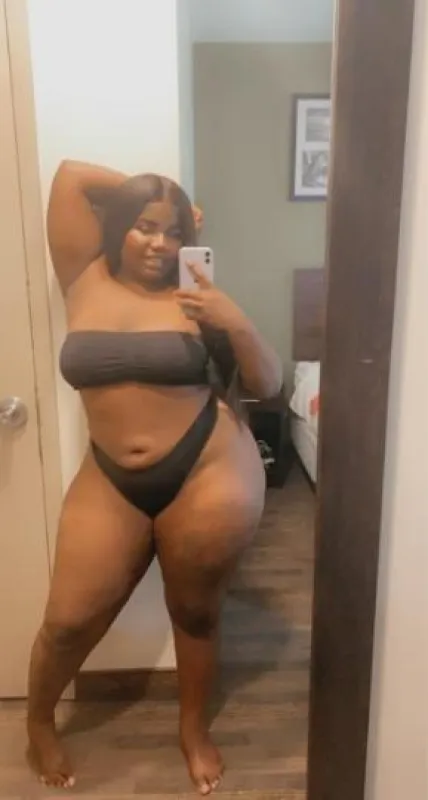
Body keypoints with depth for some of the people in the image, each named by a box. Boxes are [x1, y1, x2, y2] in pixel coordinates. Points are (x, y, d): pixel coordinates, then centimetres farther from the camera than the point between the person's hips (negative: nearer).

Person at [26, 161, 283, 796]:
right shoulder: (85, 279, 4)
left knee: (195, 611, 16)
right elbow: (69, 174, 3)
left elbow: (269, 385, -2)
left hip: (209, 476, -1)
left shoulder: (194, 300, -2)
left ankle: (194, 727, 45)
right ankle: (38, 721, 42)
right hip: (111, 482, 2)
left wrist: (238, 324, -17)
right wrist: (140, 194, 6)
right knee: (70, 620, 8)